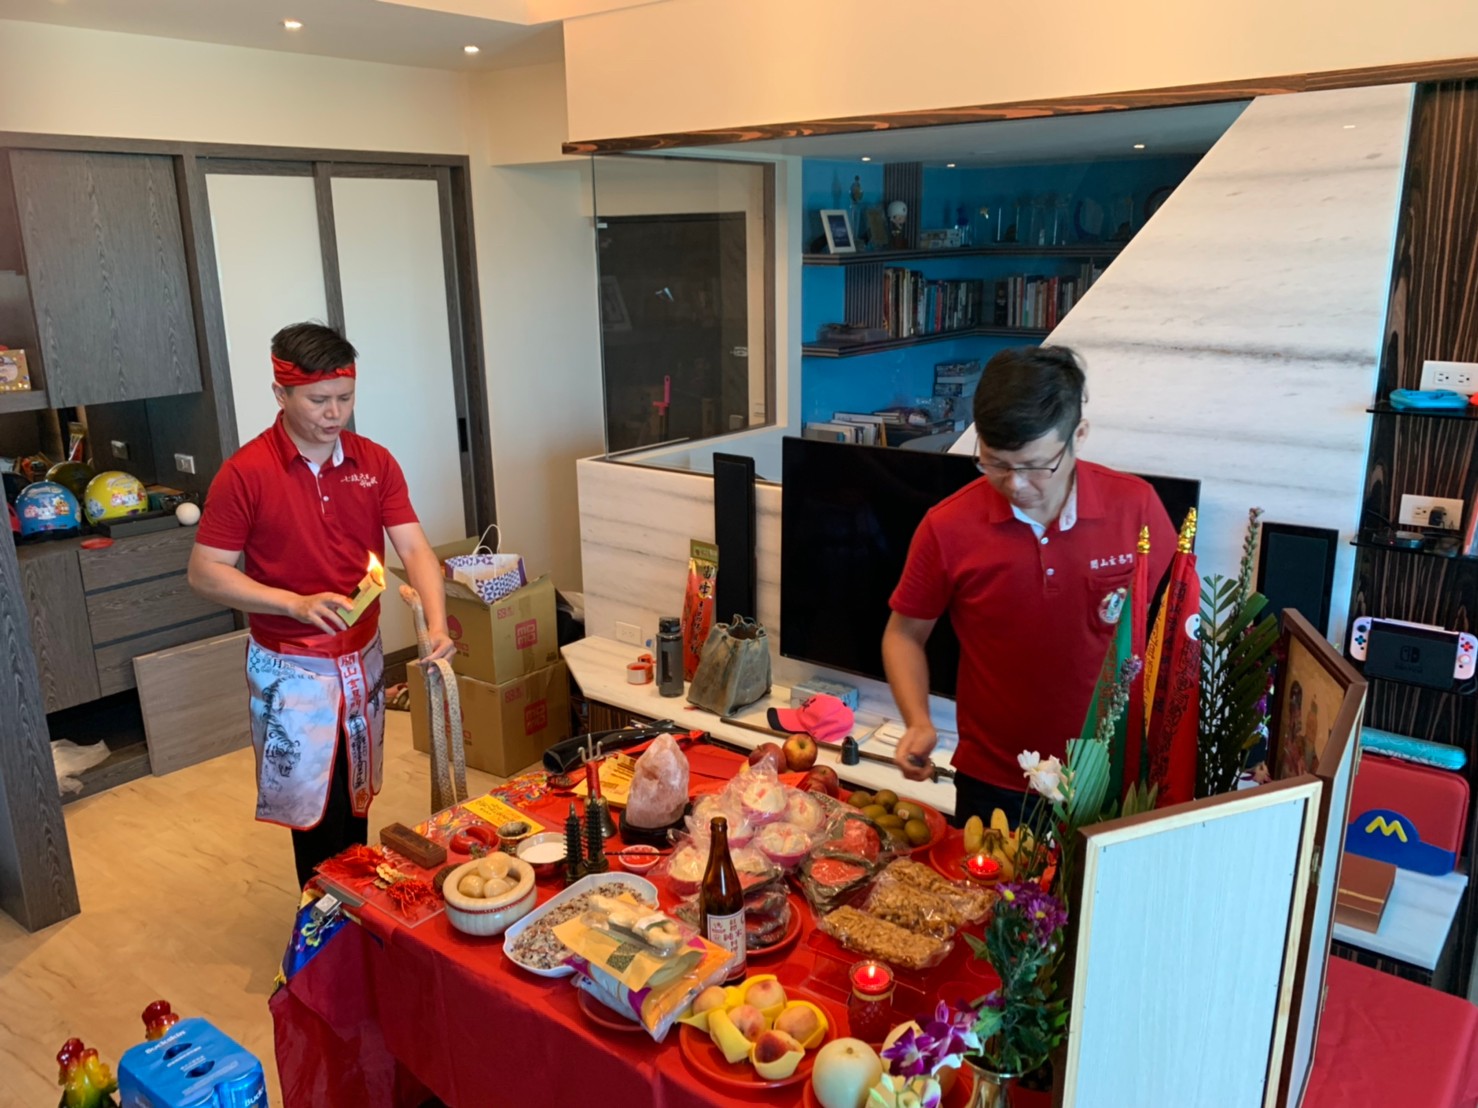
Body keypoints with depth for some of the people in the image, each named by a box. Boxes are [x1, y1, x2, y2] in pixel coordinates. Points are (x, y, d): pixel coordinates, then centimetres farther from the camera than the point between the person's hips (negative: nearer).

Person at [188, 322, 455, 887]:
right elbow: (204, 573, -11)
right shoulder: (245, 473, -14)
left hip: (363, 660, 4)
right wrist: (296, 603, -23)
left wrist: (436, 624, -25)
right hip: (292, 670, -4)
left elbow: (414, 548, -8)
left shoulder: (374, 462, -2)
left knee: (358, 801, 18)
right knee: (317, 813, 5)